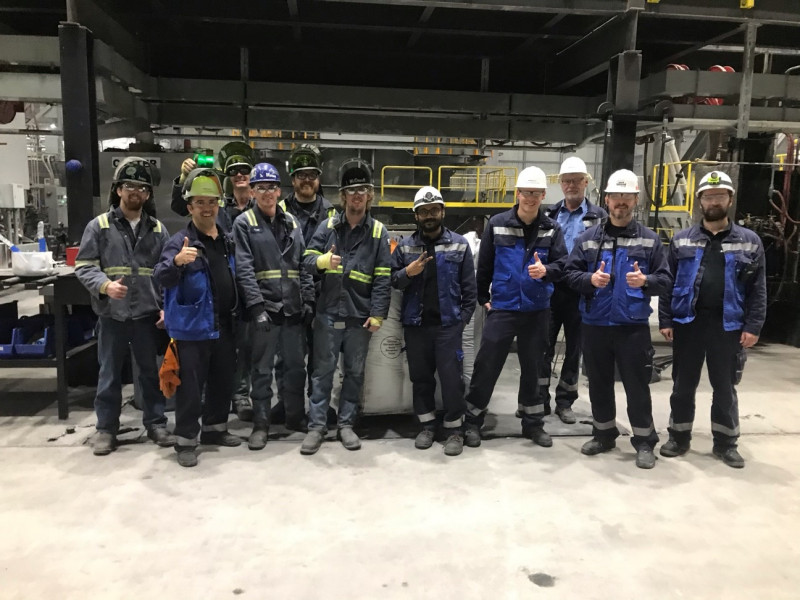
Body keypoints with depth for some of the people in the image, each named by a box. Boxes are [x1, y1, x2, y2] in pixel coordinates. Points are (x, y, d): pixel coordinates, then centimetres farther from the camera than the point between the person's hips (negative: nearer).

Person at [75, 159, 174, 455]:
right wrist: (104, 285, -21)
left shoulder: (157, 229, 7)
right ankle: (106, 428, 22)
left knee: (152, 371, 11)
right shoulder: (99, 225, 0)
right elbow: (83, 266, -2)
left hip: (148, 313, 2)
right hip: (112, 314, -1)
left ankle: (156, 423, 25)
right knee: (109, 373, 9)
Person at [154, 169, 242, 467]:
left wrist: (235, 314, 15)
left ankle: (215, 428, 34)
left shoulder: (227, 240, 9)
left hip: (224, 325, 7)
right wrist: (176, 261, -48)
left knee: (224, 381, 17)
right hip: (193, 327, -7)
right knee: (191, 387, 1)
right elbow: (162, 278, -28)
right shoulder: (180, 241, -13)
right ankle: (186, 441, 14)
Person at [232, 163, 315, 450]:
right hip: (264, 308, -4)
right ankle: (261, 425, 15)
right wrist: (257, 305, -18)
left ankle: (297, 417, 29)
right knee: (262, 369, 4)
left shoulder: (291, 222, 13)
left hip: (293, 308, 4)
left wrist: (308, 300, 4)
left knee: (296, 366, 13)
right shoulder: (244, 223, -1)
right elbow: (244, 269, -10)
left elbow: (303, 265, 12)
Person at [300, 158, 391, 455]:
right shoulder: (328, 225, 4)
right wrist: (321, 260, -23)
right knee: (323, 370, 5)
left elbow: (383, 277, -2)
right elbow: (307, 257, 1)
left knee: (355, 372, 10)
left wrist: (377, 315, -8)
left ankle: (346, 424, 24)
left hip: (360, 315, 0)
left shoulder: (378, 231, 2)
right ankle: (316, 425, 15)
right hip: (328, 312, 0)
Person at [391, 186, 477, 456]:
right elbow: (392, 280, 7)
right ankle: (427, 426, 26)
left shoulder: (459, 244, 2)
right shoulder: (405, 246, 7)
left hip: (448, 324, -2)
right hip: (415, 324, 3)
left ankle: (454, 430, 12)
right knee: (420, 377, 11)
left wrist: (464, 318, -5)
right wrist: (407, 272, -13)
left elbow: (469, 286, 2)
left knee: (451, 378, -2)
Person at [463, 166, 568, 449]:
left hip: (537, 310, 2)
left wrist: (546, 271, -24)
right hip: (501, 308, -1)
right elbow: (484, 265, 3)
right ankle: (473, 421, 16)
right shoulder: (497, 224, -3)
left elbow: (562, 264, -2)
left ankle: (533, 423, 29)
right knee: (486, 366, 2)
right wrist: (483, 297, 5)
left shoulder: (552, 229, 0)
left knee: (532, 367, 14)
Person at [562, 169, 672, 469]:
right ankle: (604, 434, 31)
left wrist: (645, 281, -20)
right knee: (599, 383, 14)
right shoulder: (587, 237, 4)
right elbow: (570, 273, 2)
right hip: (594, 325, 2)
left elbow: (665, 279, 1)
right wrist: (590, 279, -17)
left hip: (633, 326, -2)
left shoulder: (649, 239, 2)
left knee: (637, 386, 4)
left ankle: (644, 442, 19)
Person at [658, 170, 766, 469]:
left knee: (725, 387, 12)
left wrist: (753, 326, -7)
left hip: (728, 325, 0)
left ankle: (726, 443, 26)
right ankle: (679, 438, 25)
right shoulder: (682, 240, 4)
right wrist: (665, 320, -4)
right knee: (683, 385, 10)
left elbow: (758, 289, 0)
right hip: (687, 322, 0)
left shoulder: (749, 241, 3)